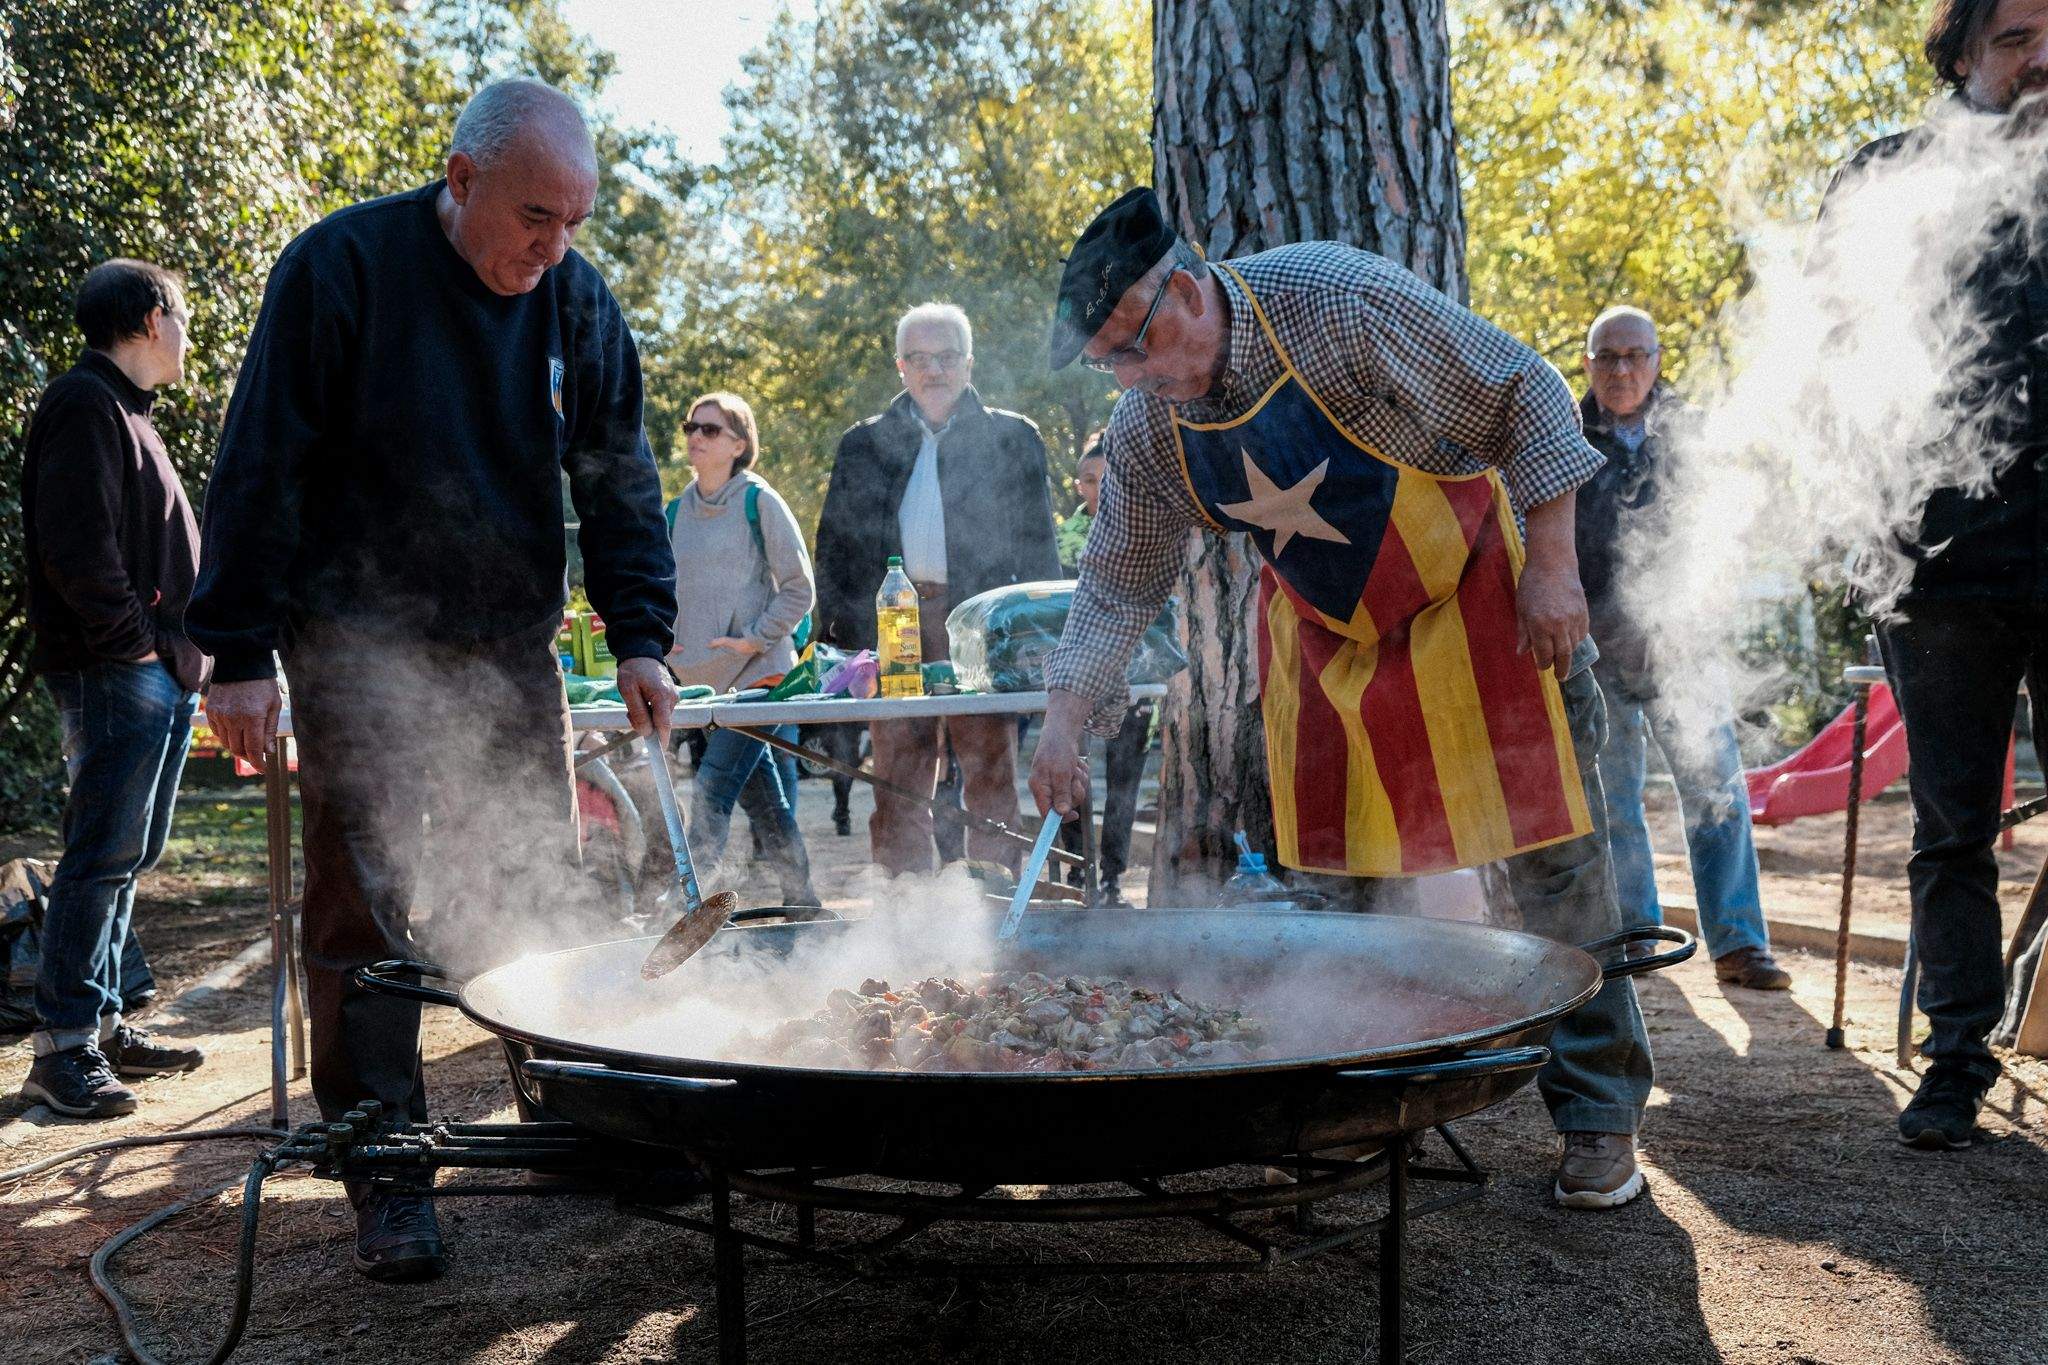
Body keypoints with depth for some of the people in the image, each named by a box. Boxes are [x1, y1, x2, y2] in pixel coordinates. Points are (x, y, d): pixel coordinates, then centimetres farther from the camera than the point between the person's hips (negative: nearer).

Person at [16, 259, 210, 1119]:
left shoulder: (124, 410, 22)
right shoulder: (85, 405, -9)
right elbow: (77, 549, -20)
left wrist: (188, 648, 11)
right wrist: (144, 641, -15)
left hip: (159, 675, 10)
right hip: (114, 676, -10)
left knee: (129, 856, 12)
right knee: (102, 857, -9)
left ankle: (102, 1025, 20)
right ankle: (62, 1048, -5)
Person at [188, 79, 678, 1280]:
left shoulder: (576, 301, 1)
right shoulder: (341, 267, -12)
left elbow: (619, 479, 7)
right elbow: (261, 470, -11)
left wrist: (640, 637, -3)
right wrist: (242, 653, -14)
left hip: (510, 651, 4)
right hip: (361, 648, -4)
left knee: (542, 896, 8)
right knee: (364, 909, -2)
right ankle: (387, 1174, 7)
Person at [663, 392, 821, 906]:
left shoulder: (759, 501, -4)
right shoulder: (677, 512, 12)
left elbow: (798, 588, -4)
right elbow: (664, 589, 22)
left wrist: (756, 637, -12)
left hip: (759, 671, -5)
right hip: (702, 677, 5)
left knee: (713, 787, -15)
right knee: (762, 793, 10)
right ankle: (800, 899, 19)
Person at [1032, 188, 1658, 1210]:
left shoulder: (1335, 302, -24)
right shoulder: (1147, 432, -9)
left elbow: (1525, 396, -17)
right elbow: (1116, 587, 3)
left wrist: (1552, 567, -19)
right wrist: (1065, 720, -7)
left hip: (1476, 595, -5)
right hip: (1328, 636, 5)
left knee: (1552, 859, -4)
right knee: (1339, 874, 4)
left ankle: (1599, 1116, 7)